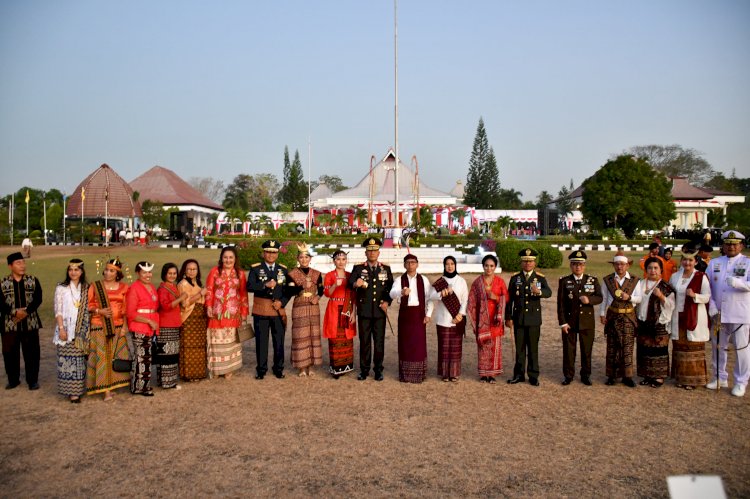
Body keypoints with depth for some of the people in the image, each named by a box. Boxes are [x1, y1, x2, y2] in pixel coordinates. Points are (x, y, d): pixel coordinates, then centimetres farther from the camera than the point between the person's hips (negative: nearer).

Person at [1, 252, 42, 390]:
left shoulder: (33, 281, 2)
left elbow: (38, 299, -6)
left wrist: (26, 311, -20)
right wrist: (15, 312, -20)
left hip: (30, 324, 0)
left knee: (31, 352, 3)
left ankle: (33, 380, 15)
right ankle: (13, 379, 24)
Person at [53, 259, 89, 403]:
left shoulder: (86, 289, 8)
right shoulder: (61, 288, 0)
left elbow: (88, 309, 9)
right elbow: (58, 311, -2)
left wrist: (88, 330, 3)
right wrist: (61, 328, -11)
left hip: (82, 331, 3)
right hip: (67, 329, -2)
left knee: (80, 359, 5)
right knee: (68, 360, -3)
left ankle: (79, 389, 15)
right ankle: (71, 391, 2)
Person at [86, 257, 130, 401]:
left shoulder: (123, 288, 7)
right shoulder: (95, 286, 2)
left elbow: (126, 309, 7)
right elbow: (88, 306, 3)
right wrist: (99, 311, -15)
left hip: (117, 327, 2)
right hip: (99, 327, -2)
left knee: (115, 356, 3)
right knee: (102, 357, -4)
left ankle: (112, 384, 15)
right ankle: (106, 389, -2)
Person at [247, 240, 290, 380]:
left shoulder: (283, 269, 9)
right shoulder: (255, 268, 1)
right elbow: (249, 286, -11)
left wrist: (282, 302, -6)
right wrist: (265, 285, -23)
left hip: (278, 310, 2)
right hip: (261, 311, -2)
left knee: (279, 341, 7)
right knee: (261, 341, 4)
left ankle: (278, 368, 19)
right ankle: (261, 369, 15)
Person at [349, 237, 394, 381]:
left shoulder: (386, 269, 7)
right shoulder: (358, 268, 1)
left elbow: (391, 288, 11)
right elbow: (350, 283, -14)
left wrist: (387, 301, -4)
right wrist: (356, 284, -37)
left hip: (380, 311, 1)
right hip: (364, 311, -1)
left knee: (379, 341, 5)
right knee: (364, 341, 6)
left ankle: (378, 370, 16)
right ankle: (364, 369, 17)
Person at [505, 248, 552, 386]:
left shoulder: (540, 278, 2)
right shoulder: (515, 278, 4)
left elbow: (548, 292, -17)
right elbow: (509, 299, 4)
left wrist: (539, 291, -39)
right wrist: (508, 317, 1)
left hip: (534, 319, -1)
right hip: (519, 318, 1)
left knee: (533, 348, 4)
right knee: (519, 348, 7)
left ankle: (533, 376, 13)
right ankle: (519, 374, 17)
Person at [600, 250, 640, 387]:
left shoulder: (634, 280, 2)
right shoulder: (607, 280, 3)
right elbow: (603, 298, 4)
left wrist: (629, 297, -16)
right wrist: (602, 314, 0)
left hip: (629, 317, 0)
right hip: (612, 317, 0)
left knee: (627, 346, 1)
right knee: (612, 346, 6)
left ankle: (627, 376, 10)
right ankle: (611, 375, 14)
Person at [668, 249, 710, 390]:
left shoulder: (701, 277, -4)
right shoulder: (675, 276, 10)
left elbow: (707, 297, -7)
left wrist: (694, 295, -23)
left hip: (695, 317, -4)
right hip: (678, 316, 4)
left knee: (693, 347, 0)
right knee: (679, 347, 7)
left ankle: (693, 379, 10)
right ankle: (680, 377, 17)